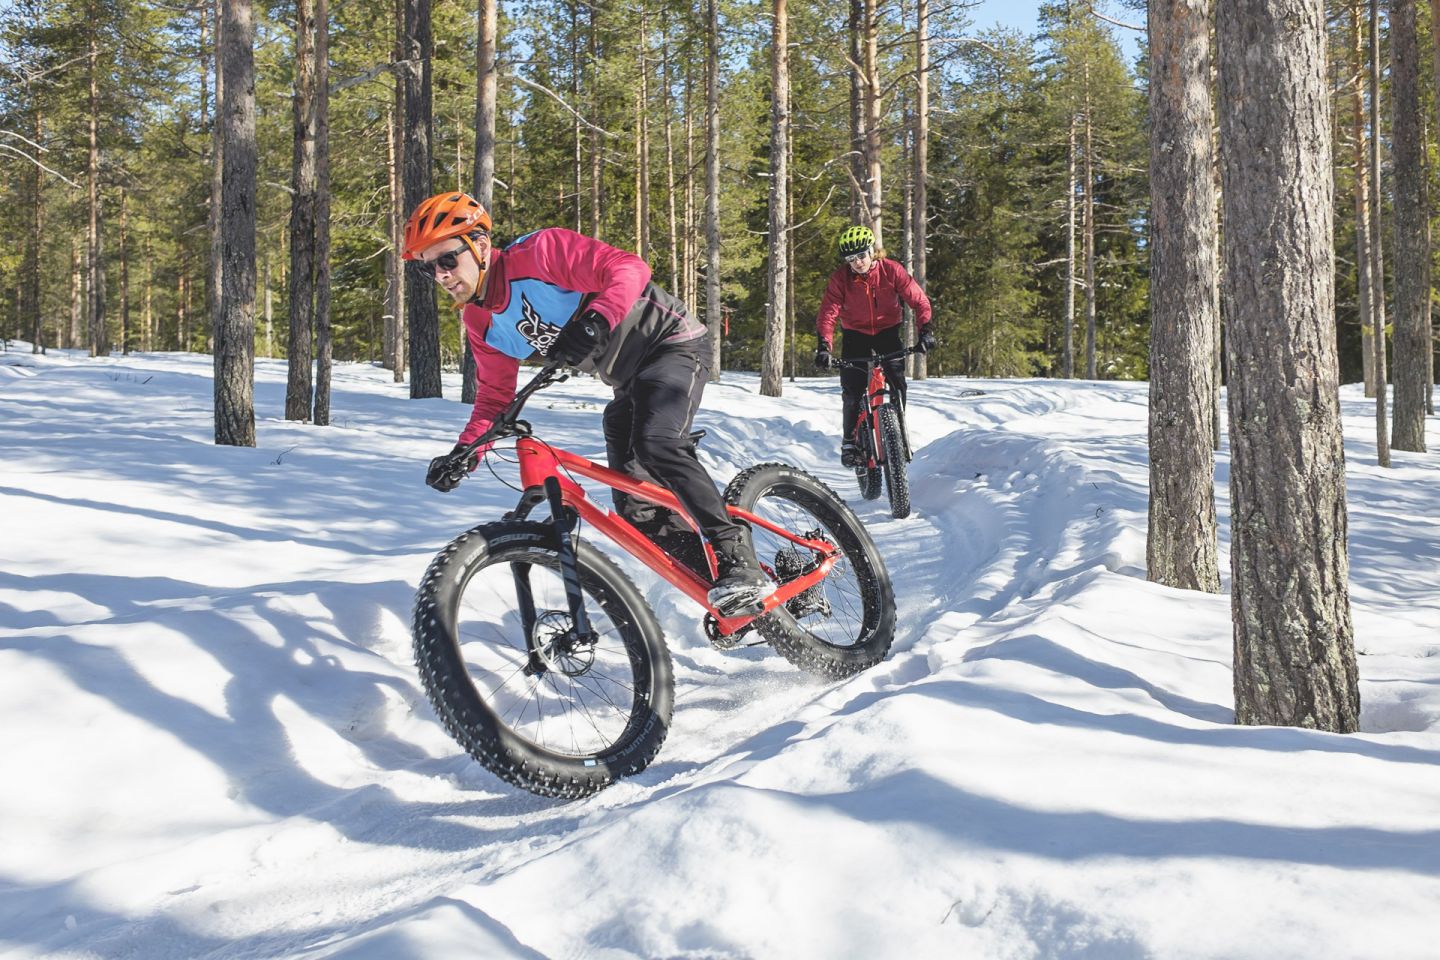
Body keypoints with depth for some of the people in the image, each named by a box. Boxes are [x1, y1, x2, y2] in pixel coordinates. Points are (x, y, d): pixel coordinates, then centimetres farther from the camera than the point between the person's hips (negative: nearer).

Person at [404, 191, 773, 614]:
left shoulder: (539, 253, -22)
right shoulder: (481, 322, 1)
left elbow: (630, 269, -31)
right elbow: (494, 397, 4)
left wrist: (596, 321, -49)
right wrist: (464, 453, -12)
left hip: (674, 342, -8)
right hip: (629, 381, 9)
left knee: (656, 445, -33)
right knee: (637, 509, 0)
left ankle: (740, 563, -29)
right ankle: (714, 580, 14)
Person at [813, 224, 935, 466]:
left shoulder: (891, 270, -18)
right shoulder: (840, 278, -18)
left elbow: (919, 300, -16)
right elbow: (828, 313, -22)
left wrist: (924, 331, -29)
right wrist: (824, 346, -36)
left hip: (887, 332, 0)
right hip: (856, 335, 0)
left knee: (898, 383, -14)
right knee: (852, 391, -11)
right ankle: (849, 442, 5)